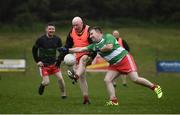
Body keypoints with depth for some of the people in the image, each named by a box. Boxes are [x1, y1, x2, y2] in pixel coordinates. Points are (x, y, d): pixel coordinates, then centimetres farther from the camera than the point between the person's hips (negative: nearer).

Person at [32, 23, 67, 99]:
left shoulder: (57, 39, -2)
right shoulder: (41, 39, -9)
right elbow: (34, 50, 3)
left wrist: (58, 60, 0)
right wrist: (37, 61, -2)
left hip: (54, 63, 2)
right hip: (44, 64, -2)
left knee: (60, 78, -11)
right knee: (46, 82, -6)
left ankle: (63, 94, 7)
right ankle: (42, 85, 31)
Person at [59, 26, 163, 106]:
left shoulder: (108, 37, -11)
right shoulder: (94, 45, 10)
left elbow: (109, 47, -29)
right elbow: (81, 49, 11)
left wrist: (99, 49, -13)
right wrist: (68, 50, 5)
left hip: (124, 59, -8)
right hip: (114, 65, 8)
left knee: (135, 79, -17)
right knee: (107, 80, -10)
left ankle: (155, 87, -2)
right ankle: (114, 101, -11)